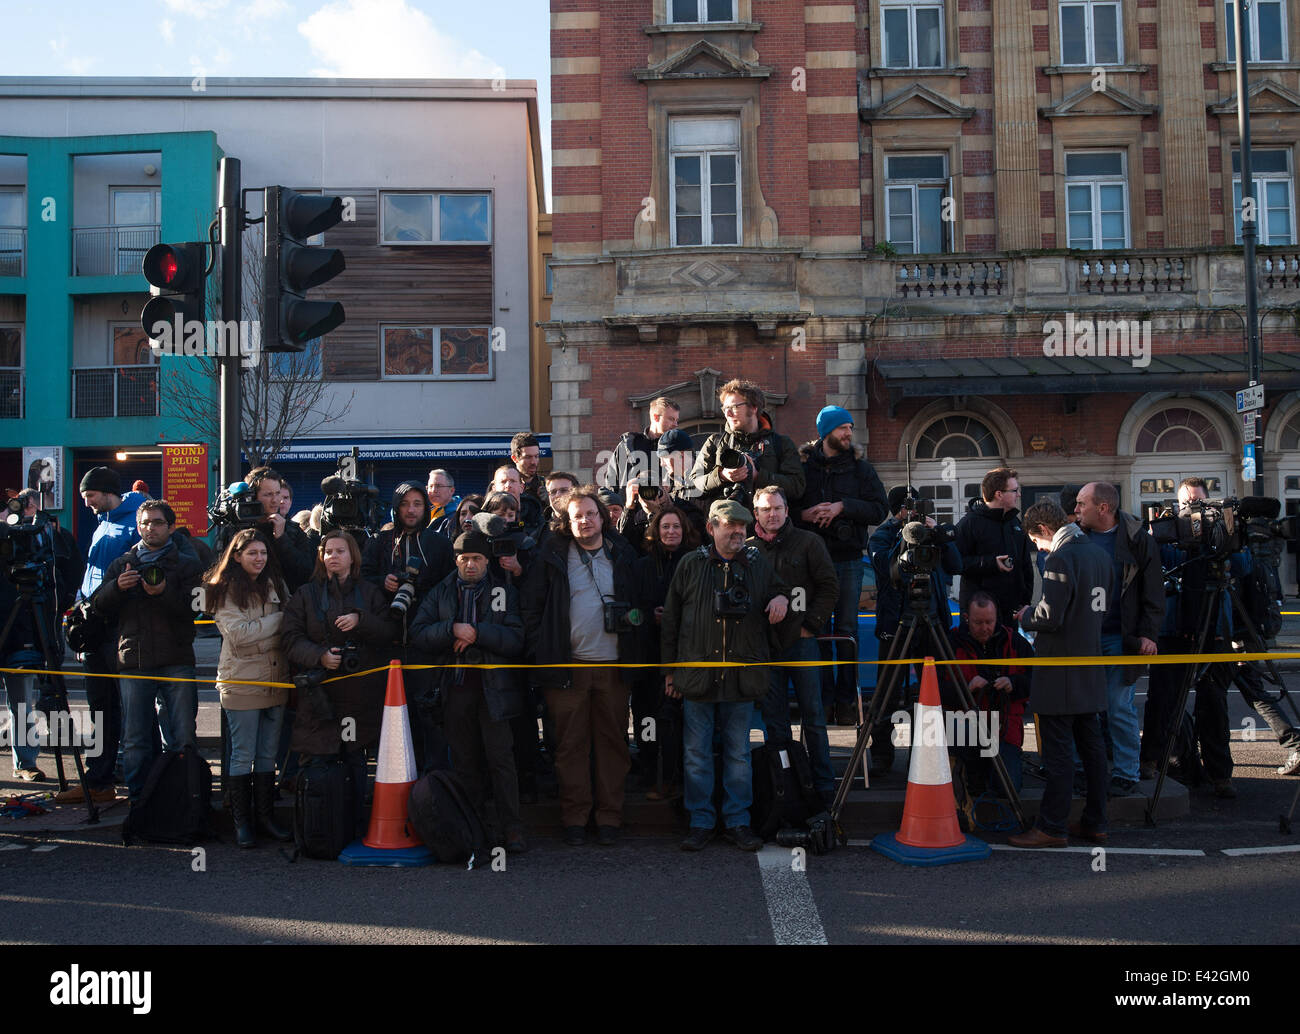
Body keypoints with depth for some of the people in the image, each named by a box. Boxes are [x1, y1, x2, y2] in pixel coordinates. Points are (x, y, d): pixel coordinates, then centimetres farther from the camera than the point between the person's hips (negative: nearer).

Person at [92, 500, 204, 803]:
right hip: (134, 662, 2)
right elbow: (100, 605, 10)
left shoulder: (187, 564, 9)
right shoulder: (122, 564, 19)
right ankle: (139, 801, 12)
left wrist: (164, 593, -20)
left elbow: (195, 608, -4)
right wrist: (117, 587, -10)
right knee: (134, 740, 2)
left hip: (176, 662, -2)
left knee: (182, 738, -3)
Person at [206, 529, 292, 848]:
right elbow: (238, 633, -16)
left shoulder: (275, 583, 12)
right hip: (241, 683, -5)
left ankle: (265, 818, 16)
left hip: (276, 680, 5)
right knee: (243, 756, 0)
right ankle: (242, 822, 8)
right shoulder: (225, 590, -4)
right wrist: (279, 619, -12)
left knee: (268, 755, 9)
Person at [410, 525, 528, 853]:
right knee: (465, 761, 8)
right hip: (455, 687, 3)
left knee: (500, 757, -8)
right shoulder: (441, 593, 13)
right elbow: (419, 633, 2)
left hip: (493, 687, -3)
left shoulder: (505, 592, 7)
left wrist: (477, 633, -14)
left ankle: (511, 828, -4)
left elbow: (516, 640, -4)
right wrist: (453, 629, -13)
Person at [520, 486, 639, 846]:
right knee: (571, 745, 2)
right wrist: (540, 653, -4)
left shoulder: (623, 555, 9)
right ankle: (574, 819, 11)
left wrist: (635, 654, 5)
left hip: (613, 665, 1)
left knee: (613, 742, 5)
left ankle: (609, 817, 13)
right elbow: (531, 605, 3)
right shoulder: (553, 554, 3)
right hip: (568, 665, -1)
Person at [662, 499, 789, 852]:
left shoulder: (758, 564, 8)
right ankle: (701, 822, 13)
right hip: (697, 673, -1)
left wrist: (781, 598, 0)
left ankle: (737, 822, 16)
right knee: (697, 754, 3)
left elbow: (777, 592, 26)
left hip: (742, 675, 1)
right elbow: (671, 619, 8)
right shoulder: (691, 565, 5)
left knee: (739, 753, 7)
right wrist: (670, 668, 5)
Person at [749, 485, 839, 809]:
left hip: (801, 640, -2)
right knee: (774, 721, 6)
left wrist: (810, 624, -5)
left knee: (813, 717, -1)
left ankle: (824, 788, 6)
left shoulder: (808, 542, 4)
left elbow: (829, 586, 2)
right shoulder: (748, 549, 7)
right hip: (765, 645, 2)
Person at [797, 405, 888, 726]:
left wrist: (843, 507, -12)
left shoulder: (860, 467, 8)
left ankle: (846, 700, 8)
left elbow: (879, 510, 0)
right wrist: (803, 514, -12)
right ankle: (823, 700, 7)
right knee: (818, 629, 1)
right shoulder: (802, 465, 6)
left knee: (847, 629, 1)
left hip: (848, 558, 0)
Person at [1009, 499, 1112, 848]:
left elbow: (1050, 617, -22)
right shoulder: (1098, 554, 10)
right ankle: (1095, 823, 19)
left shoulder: (1060, 558, -17)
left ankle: (1052, 827, 0)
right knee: (1091, 746, 12)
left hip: (1060, 673, -9)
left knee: (1057, 751, -4)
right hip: (1090, 670, 9)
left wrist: (1025, 617, -3)